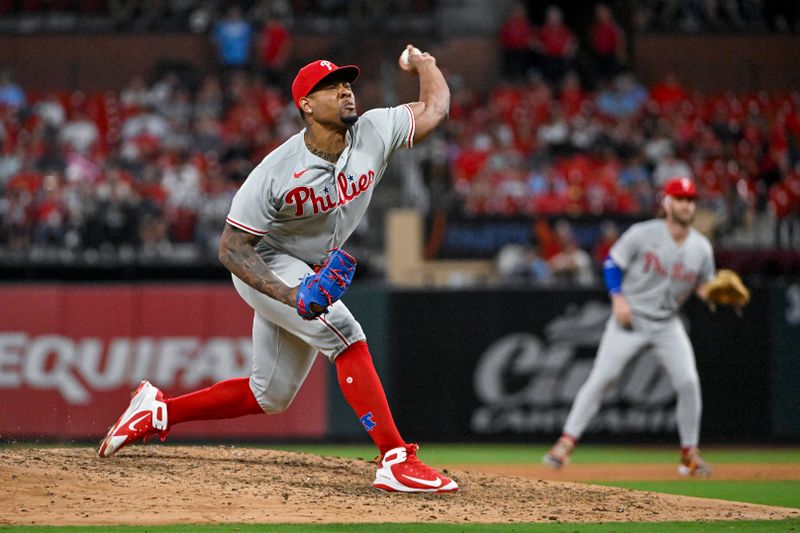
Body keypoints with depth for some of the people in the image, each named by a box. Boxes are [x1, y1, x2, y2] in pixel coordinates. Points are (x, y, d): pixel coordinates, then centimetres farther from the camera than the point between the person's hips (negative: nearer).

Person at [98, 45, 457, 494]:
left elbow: (435, 108, 0)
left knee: (271, 396, 12)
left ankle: (159, 411, 25)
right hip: (267, 267, -7)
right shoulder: (276, 172, -26)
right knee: (346, 335, -27)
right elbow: (232, 247, -23)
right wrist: (288, 295, -37)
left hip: (309, 274, 7)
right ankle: (396, 461, -30)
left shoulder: (375, 133, -13)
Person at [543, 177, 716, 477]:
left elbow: (705, 287, 11)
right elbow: (612, 263, -2)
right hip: (630, 318, -3)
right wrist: (618, 297, -15)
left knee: (688, 382, -10)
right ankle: (567, 442, -10)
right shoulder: (642, 234, -9)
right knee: (601, 377, -13)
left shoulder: (701, 248, 1)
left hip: (667, 325, 3)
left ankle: (689, 453, 5)